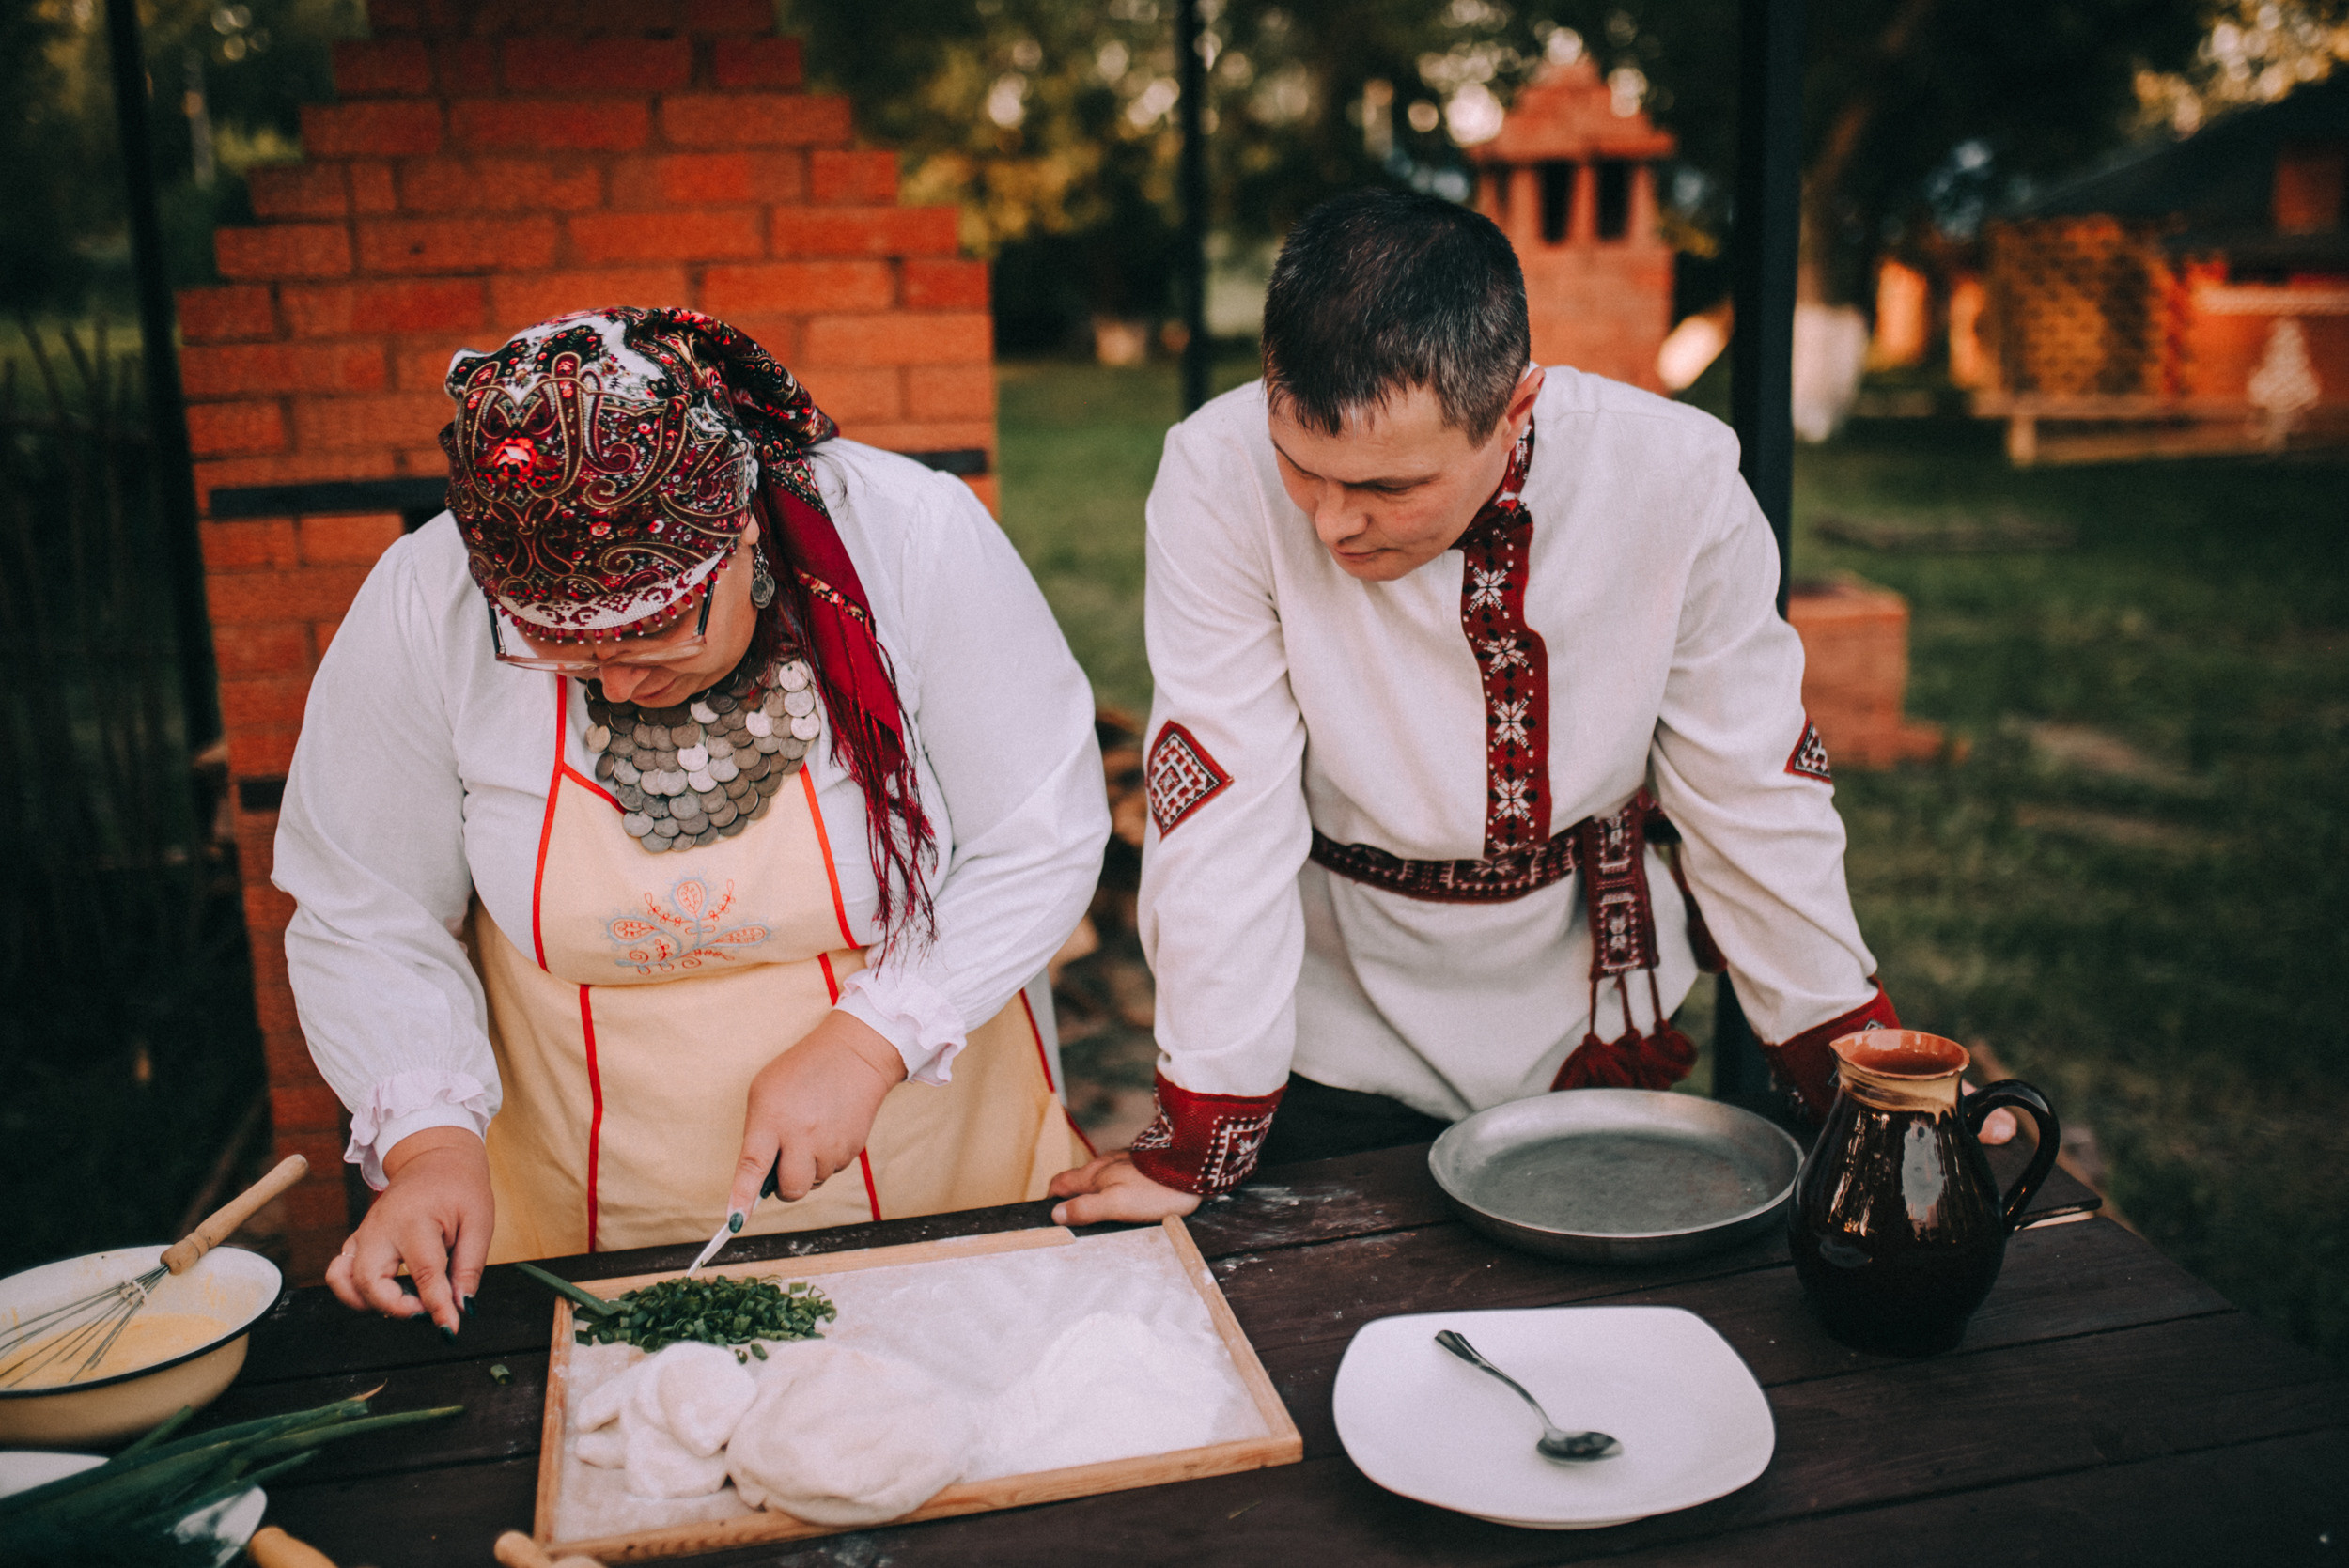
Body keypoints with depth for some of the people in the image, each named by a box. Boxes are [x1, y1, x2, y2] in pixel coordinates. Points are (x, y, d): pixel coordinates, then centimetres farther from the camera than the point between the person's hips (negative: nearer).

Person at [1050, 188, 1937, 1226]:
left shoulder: (1676, 478, -20)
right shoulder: (1220, 476, -25)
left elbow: (1752, 796, -9)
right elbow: (1220, 812, -23)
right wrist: (1195, 1146, -19)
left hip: (1596, 1027, 2)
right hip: (1344, 1047, -1)